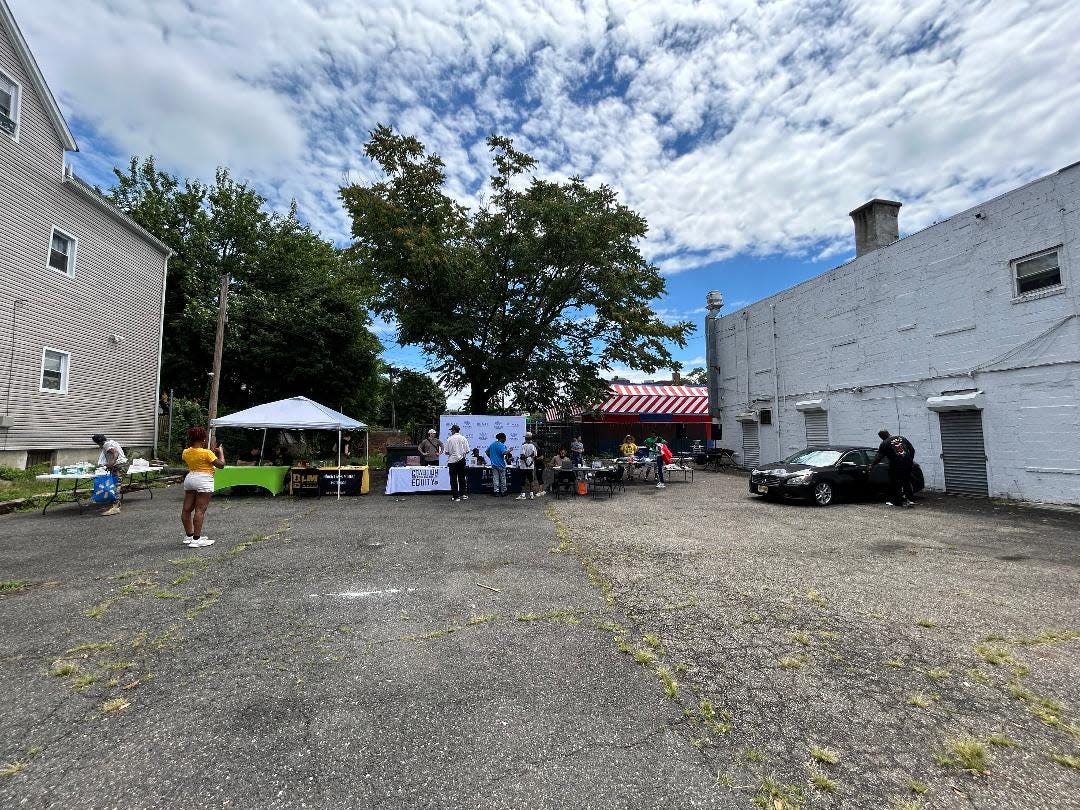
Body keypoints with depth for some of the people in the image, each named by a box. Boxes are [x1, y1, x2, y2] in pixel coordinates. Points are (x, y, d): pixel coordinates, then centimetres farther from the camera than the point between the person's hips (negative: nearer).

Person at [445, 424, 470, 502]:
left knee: (453, 479, 3)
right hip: (461, 460, 2)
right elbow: (467, 451, 0)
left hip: (452, 460, -2)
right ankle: (462, 494, 18)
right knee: (462, 478, 14)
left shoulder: (449, 439, -7)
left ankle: (455, 496, 3)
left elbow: (446, 452, -5)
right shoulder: (463, 438, 0)